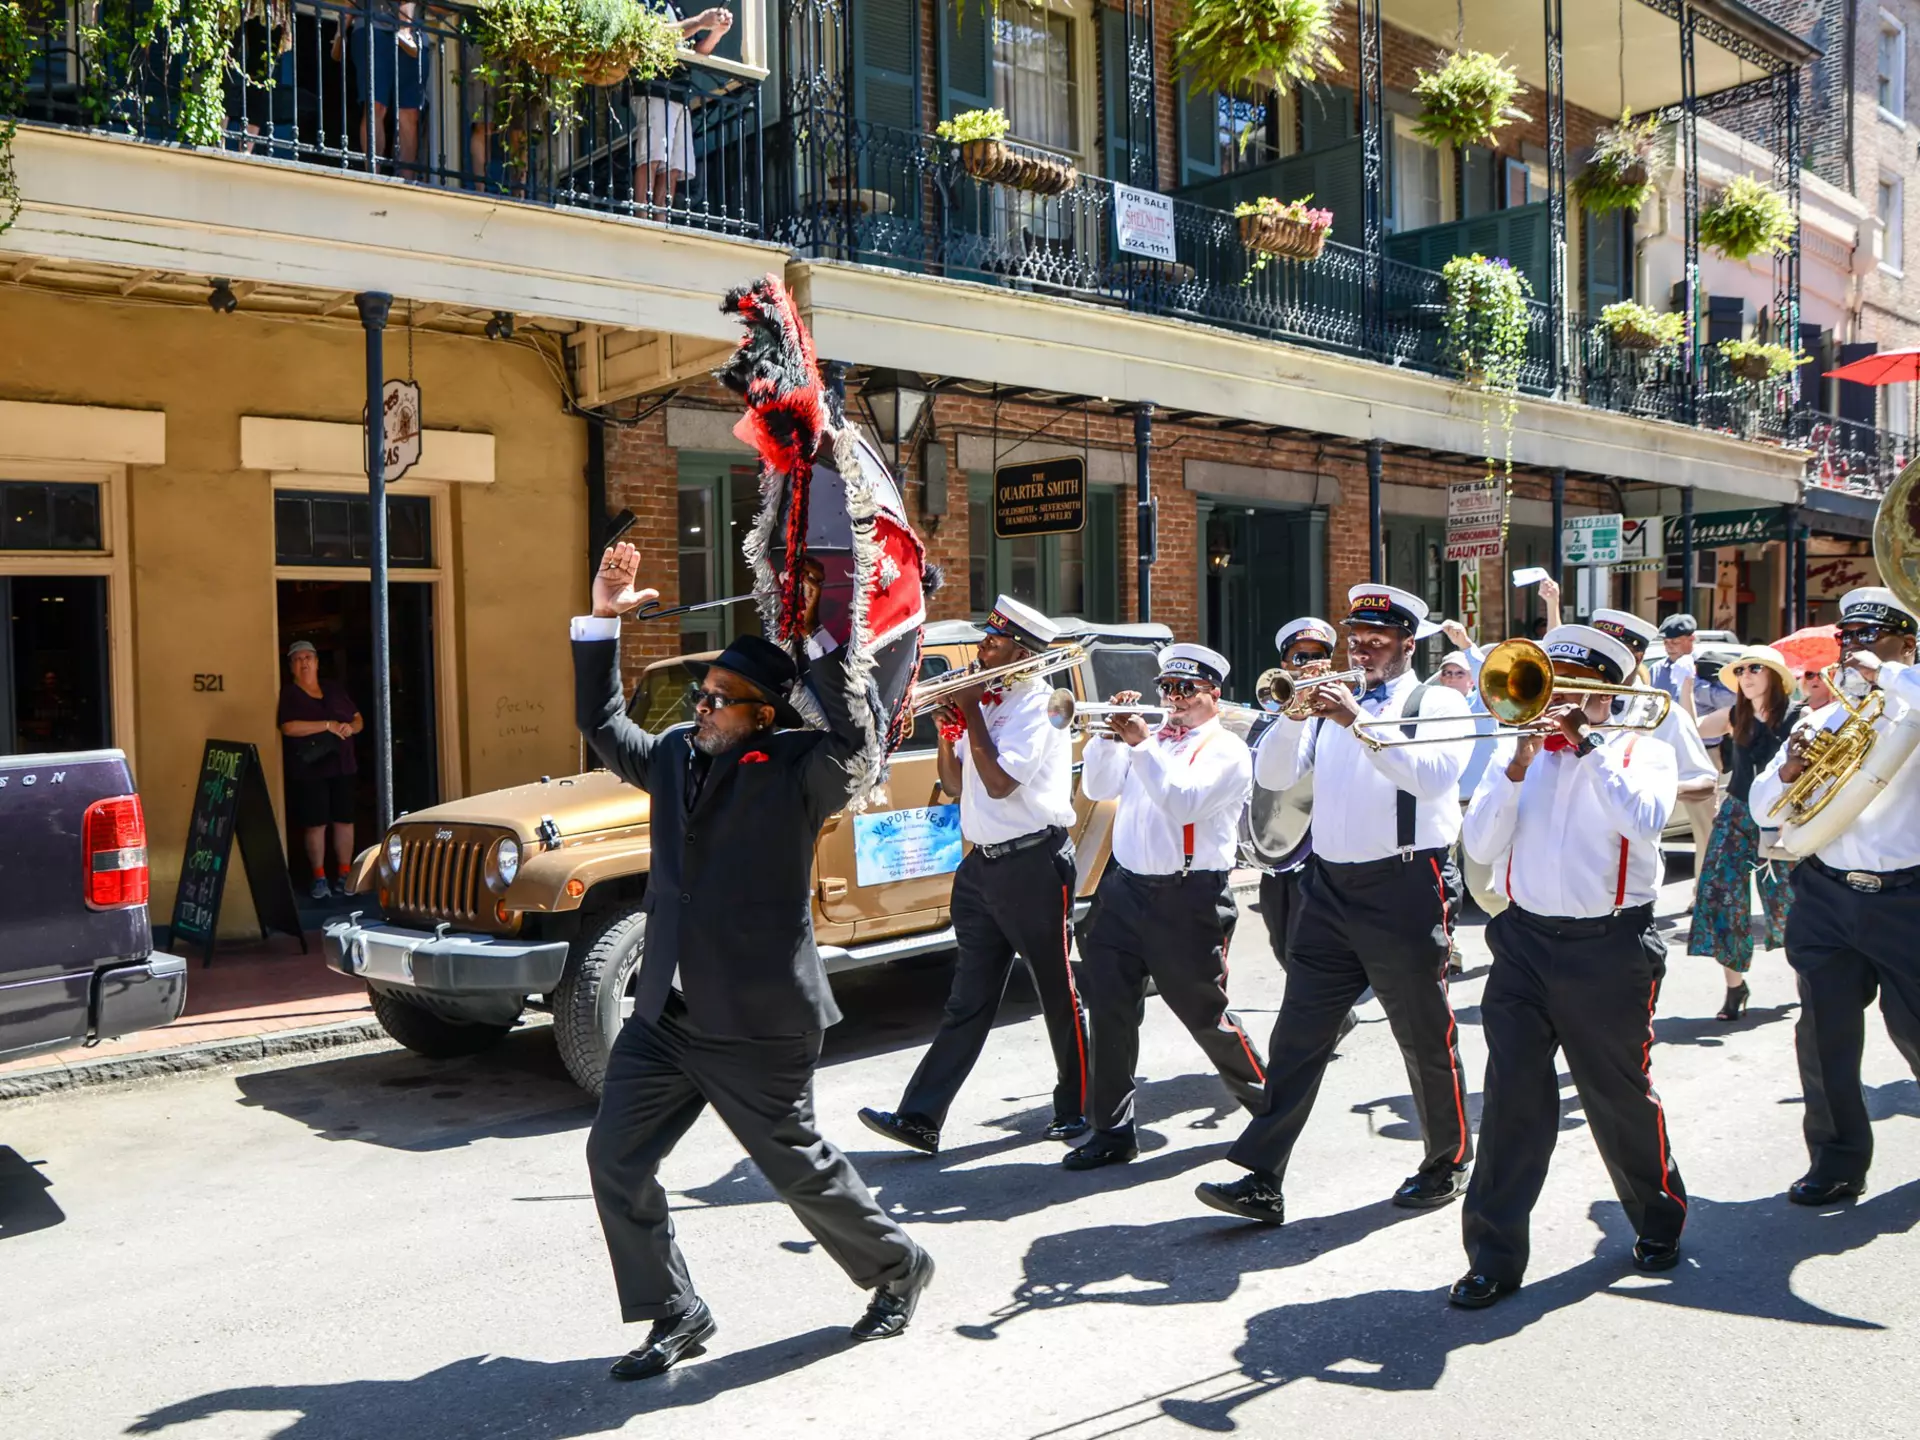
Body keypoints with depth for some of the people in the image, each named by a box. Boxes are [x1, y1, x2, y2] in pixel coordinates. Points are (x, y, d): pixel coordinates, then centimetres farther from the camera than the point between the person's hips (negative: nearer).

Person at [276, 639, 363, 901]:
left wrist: (350, 727, -8)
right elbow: (289, 727, -17)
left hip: (342, 766, 4)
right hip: (308, 769, -4)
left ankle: (344, 874, 14)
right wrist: (328, 725, -20)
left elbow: (359, 720, 16)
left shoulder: (334, 691, 13)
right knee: (315, 823, -2)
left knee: (344, 820, 4)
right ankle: (319, 878, 8)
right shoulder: (288, 694, -2)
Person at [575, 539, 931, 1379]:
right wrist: (601, 621, 11)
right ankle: (676, 1316, 23)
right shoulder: (676, 754, 9)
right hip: (666, 1011, 7)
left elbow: (854, 739, -30)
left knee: (798, 1167, 8)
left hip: (759, 1021, -7)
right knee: (615, 1158, 6)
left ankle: (897, 1269, 35)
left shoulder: (797, 769, -11)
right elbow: (602, 724, 20)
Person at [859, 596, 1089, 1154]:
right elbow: (955, 785, 15)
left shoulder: (1038, 702, -10)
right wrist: (948, 727, 0)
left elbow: (999, 782, -20)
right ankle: (921, 1118, 6)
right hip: (982, 865, 7)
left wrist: (970, 713, -13)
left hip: (1034, 865, -7)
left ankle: (1077, 1107, 21)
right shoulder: (983, 699, 13)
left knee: (1059, 994, 6)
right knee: (967, 1002, 7)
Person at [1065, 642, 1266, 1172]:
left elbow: (1184, 802, -20)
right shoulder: (1148, 737, 16)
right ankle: (1113, 1132, 11)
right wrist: (1109, 735, -4)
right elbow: (1097, 787, 9)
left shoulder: (1226, 749, -4)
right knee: (1108, 1010, 2)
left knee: (1204, 1012, 4)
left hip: (1188, 899, -6)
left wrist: (1141, 745, -22)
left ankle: (1268, 1104, 28)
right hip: (1123, 889, 6)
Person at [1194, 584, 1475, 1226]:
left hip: (1405, 889, -4)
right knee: (1298, 1035, 1)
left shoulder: (1438, 703, 1)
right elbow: (1273, 775, 4)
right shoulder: (1330, 702, 15)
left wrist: (1359, 721, -24)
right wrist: (1292, 715, -12)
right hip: (1330, 888, 5)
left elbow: (1432, 774, -19)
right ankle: (1261, 1180, 2)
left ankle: (1449, 1162, 29)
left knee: (1426, 1039, 8)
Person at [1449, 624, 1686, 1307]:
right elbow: (1480, 846, -1)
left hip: (1610, 948, -2)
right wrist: (1518, 763, -10)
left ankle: (1659, 1223, 36)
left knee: (1621, 1096, 10)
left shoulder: (1643, 750, 4)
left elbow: (1643, 820, -18)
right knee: (1511, 1098, -2)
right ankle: (1494, 1256, 6)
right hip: (1523, 942, 2)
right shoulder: (1516, 750, 10)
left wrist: (1585, 740, -15)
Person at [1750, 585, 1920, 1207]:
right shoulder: (1821, 721, 10)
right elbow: (1763, 808, 9)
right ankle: (1837, 1162, 19)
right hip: (1826, 894, 4)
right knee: (1824, 1037, 5)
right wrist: (1788, 769, -10)